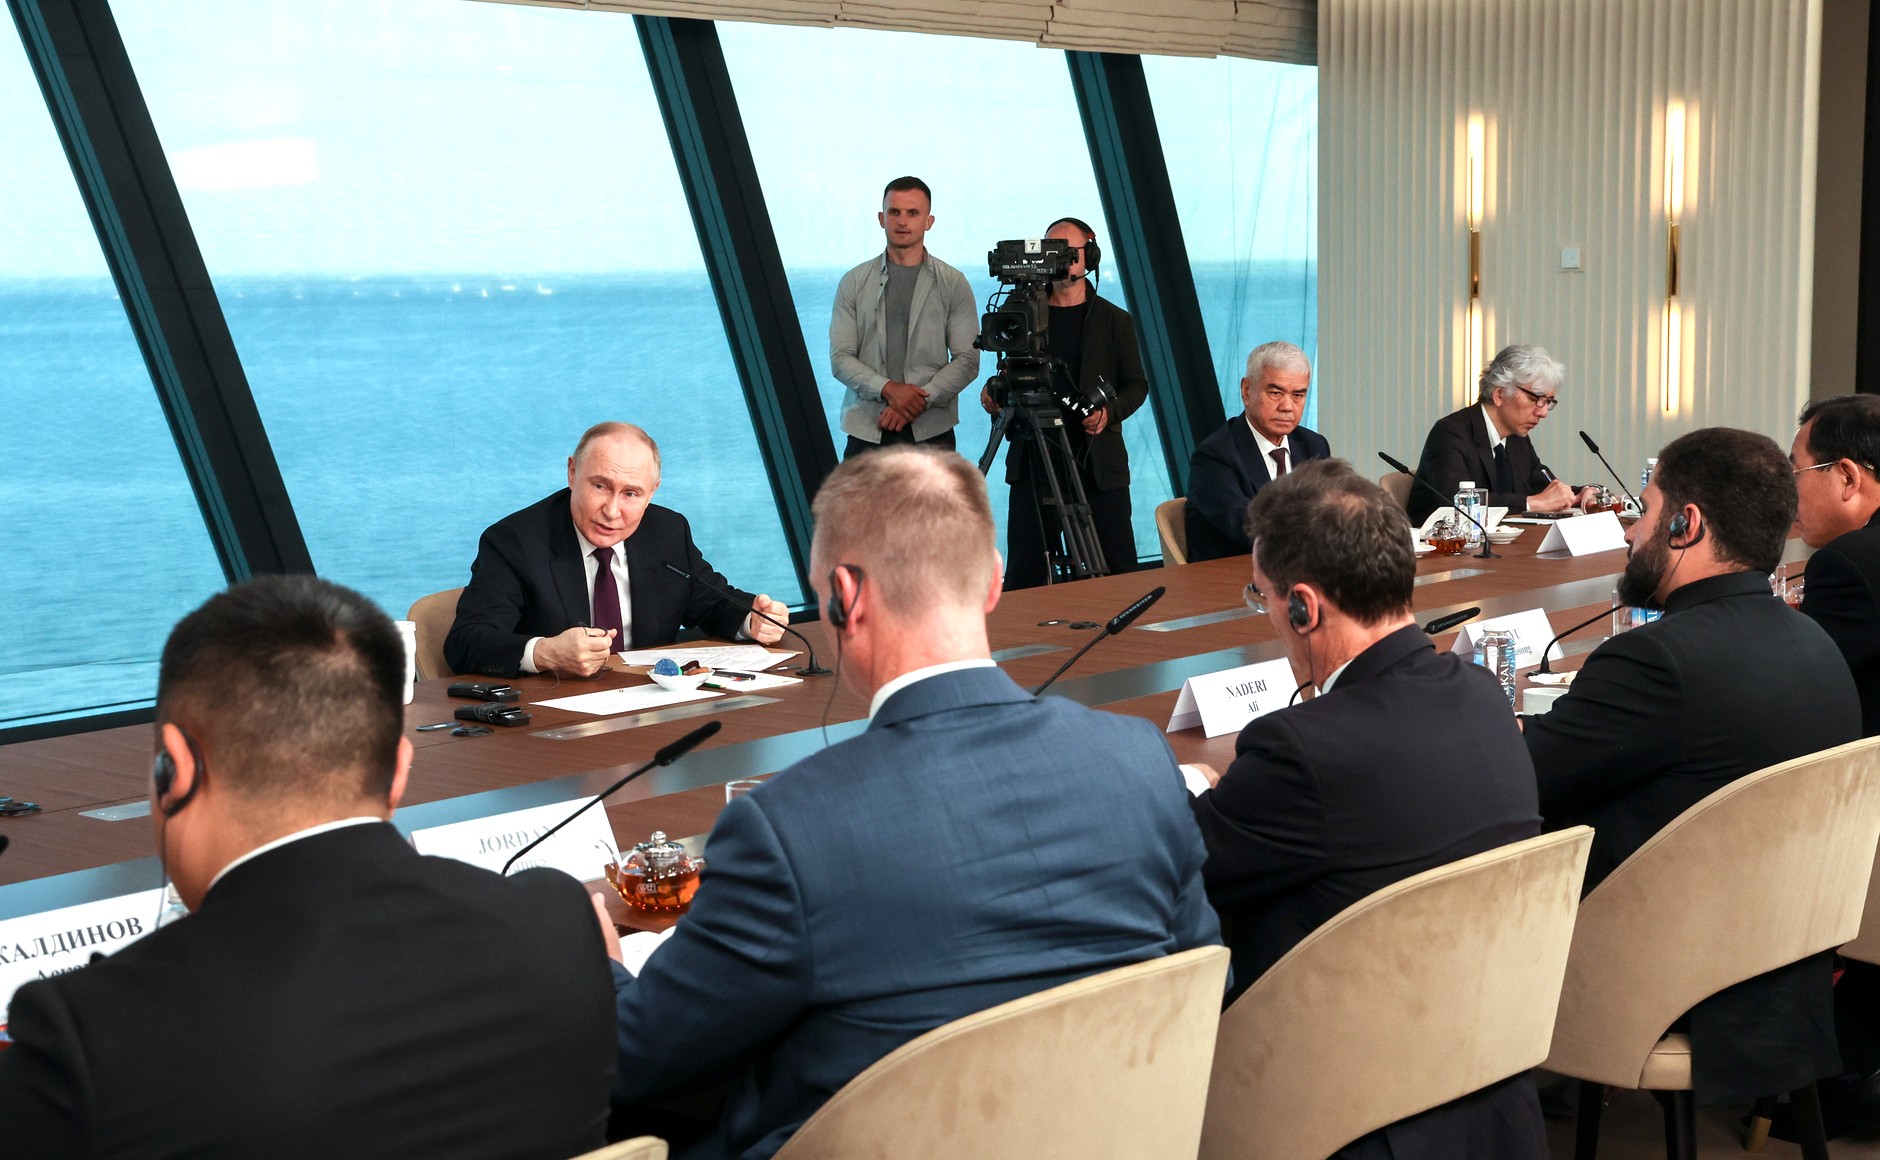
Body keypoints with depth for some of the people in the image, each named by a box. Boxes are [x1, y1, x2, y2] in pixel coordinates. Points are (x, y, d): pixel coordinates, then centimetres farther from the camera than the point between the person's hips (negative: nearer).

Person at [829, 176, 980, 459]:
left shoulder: (953, 284, 8)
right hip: (867, 430, 1)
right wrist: (887, 389, -12)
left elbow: (967, 359, 2)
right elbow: (840, 358, 5)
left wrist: (920, 399, -11)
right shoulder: (854, 282, 11)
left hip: (931, 430, -1)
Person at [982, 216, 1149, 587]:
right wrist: (995, 395, -6)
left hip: (1098, 462, -1)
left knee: (1117, 568, -1)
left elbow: (1136, 385, 8)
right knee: (1025, 571, 2)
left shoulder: (1114, 320, 7)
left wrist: (1109, 412, -12)